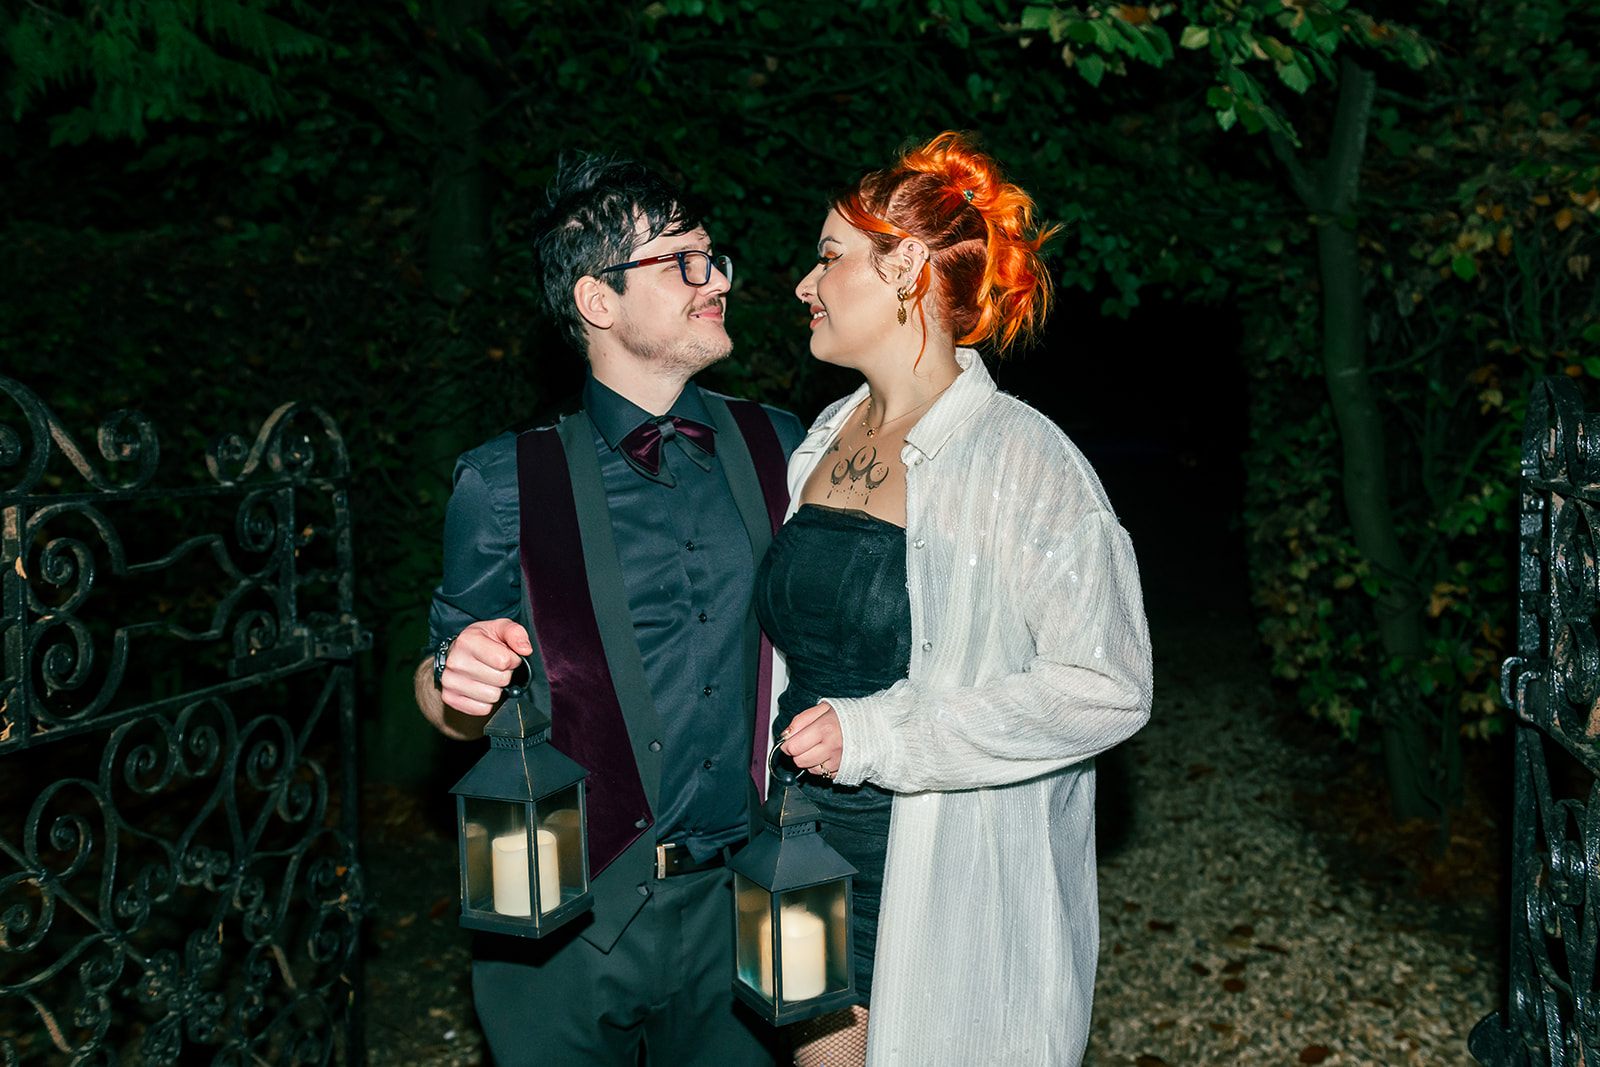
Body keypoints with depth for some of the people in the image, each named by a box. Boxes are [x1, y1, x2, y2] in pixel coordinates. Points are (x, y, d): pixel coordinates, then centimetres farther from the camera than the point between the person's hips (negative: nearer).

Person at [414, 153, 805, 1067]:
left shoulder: (779, 450, 2)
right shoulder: (507, 485, -5)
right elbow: (457, 708, 0)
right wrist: (456, 685, -21)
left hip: (740, 903, 2)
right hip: (573, 916, -2)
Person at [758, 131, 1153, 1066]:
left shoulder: (1020, 458, -17)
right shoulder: (824, 441, 5)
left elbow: (1107, 688, -21)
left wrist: (875, 736, -21)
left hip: (956, 890, -6)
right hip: (819, 859, 6)